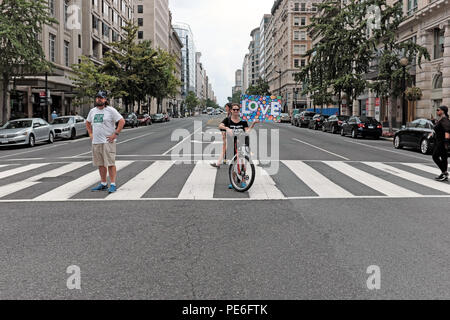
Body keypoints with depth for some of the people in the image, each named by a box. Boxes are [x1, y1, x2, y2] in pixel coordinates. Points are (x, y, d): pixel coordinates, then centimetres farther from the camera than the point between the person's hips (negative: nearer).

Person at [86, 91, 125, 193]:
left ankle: (113, 185, -5)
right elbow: (88, 122, 30)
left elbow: (122, 121, -10)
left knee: (110, 163, -8)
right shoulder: (92, 111, 14)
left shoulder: (111, 110, -6)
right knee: (100, 164, 11)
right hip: (95, 142, 6)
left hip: (108, 142, -6)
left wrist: (115, 134, -14)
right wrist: (90, 134, 18)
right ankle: (103, 184, 19)